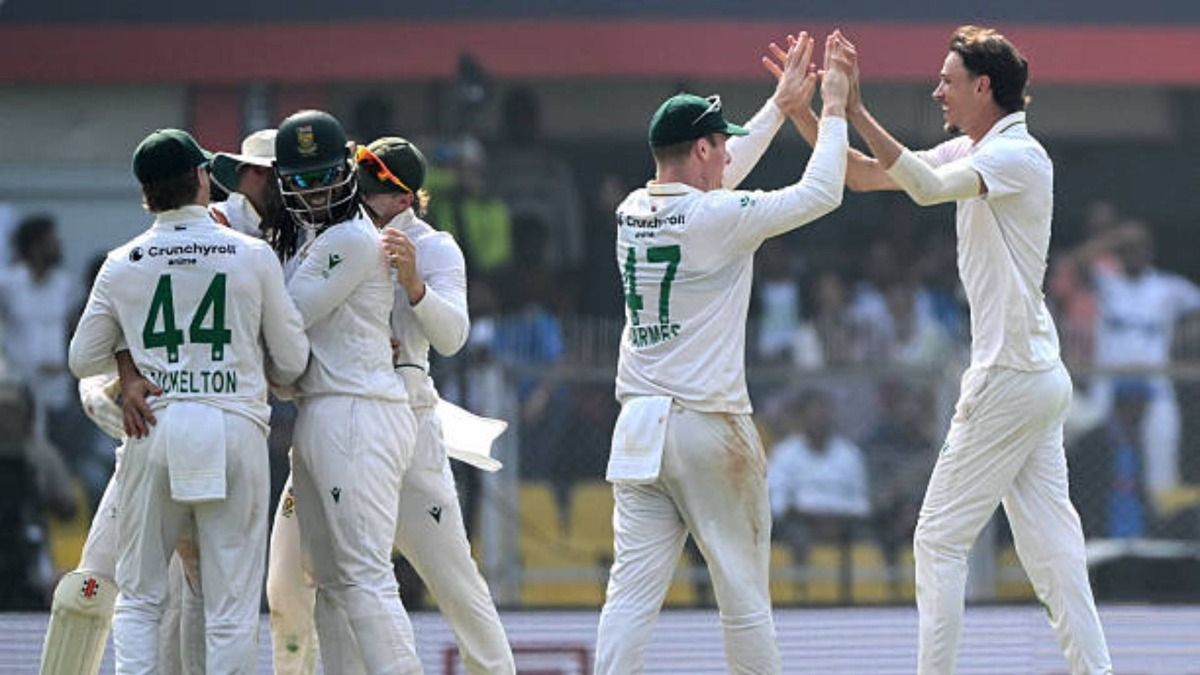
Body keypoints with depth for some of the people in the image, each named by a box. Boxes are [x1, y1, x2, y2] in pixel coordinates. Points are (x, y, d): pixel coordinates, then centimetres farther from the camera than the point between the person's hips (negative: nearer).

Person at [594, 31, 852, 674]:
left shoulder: (630, 213, 8)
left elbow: (707, 185, 26)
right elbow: (821, 192, -6)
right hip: (709, 428, -6)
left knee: (631, 592, -1)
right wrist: (833, 109, 8)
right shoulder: (719, 217, -12)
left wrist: (780, 107, 30)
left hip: (639, 426, 6)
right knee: (743, 595, 4)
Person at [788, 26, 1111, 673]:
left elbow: (927, 187, -30)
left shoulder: (1019, 156, -14)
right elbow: (863, 176, 17)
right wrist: (805, 111, 7)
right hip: (1039, 378, 9)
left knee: (940, 538, -4)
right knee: (1050, 545, 6)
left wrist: (855, 111, -31)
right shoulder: (971, 151, 15)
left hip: (1011, 378, -9)